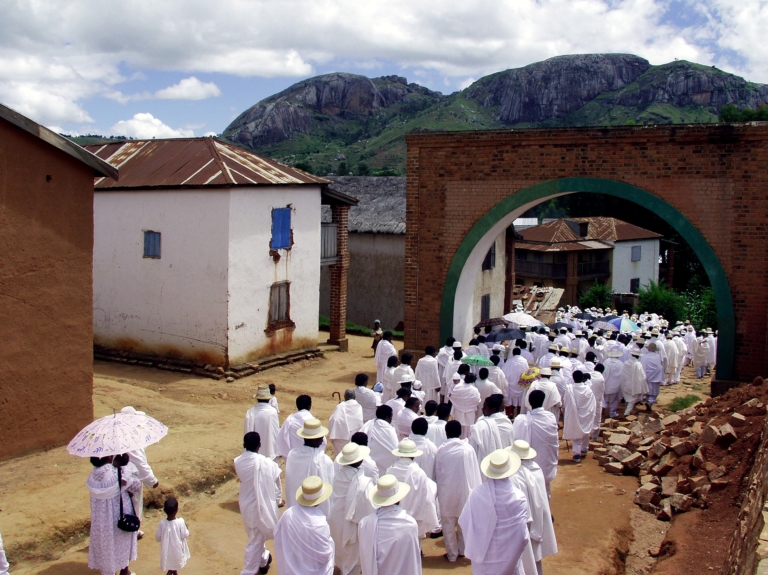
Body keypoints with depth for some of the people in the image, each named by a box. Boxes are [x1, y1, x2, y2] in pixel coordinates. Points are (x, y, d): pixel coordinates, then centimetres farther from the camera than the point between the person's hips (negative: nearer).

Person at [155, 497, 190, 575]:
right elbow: (185, 535, -13)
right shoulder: (180, 522, -25)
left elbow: (157, 538, -9)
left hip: (167, 550, 2)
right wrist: (185, 527, 6)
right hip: (177, 549, -2)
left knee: (172, 565, 26)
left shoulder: (162, 523, -19)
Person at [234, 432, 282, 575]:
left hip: (246, 505, 5)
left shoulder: (238, 462, -13)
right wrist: (277, 499, 8)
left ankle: (263, 560, 47)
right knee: (255, 541, 10)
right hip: (262, 506, -5)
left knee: (257, 536, 26)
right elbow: (277, 487, -10)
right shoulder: (268, 464, -24)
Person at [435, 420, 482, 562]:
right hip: (464, 490, 1)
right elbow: (474, 472, -4)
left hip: (446, 491, -1)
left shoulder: (441, 450, -9)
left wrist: (439, 490, 13)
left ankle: (452, 554, 17)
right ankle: (462, 550, 30)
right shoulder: (468, 448, -10)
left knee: (448, 523, 10)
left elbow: (437, 472, 0)